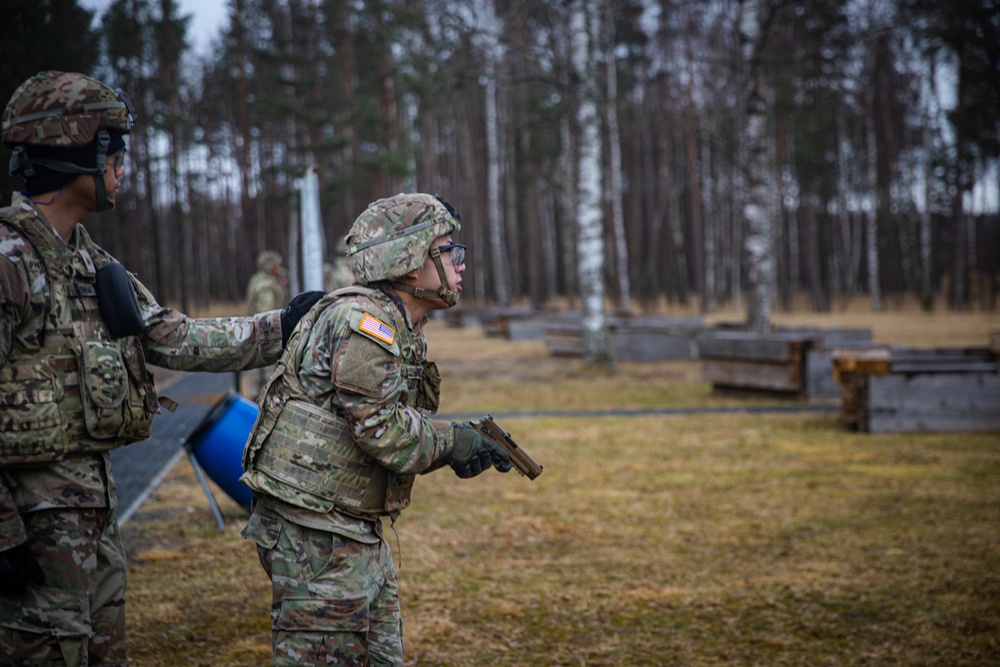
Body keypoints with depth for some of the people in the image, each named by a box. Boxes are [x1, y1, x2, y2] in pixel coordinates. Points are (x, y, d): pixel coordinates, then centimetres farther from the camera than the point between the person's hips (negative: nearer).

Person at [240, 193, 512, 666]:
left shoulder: (402, 331, 15)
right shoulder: (362, 320, -17)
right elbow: (383, 431, -23)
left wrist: (467, 444, 1)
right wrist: (452, 441, -8)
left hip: (358, 531, 10)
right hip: (313, 531, -10)